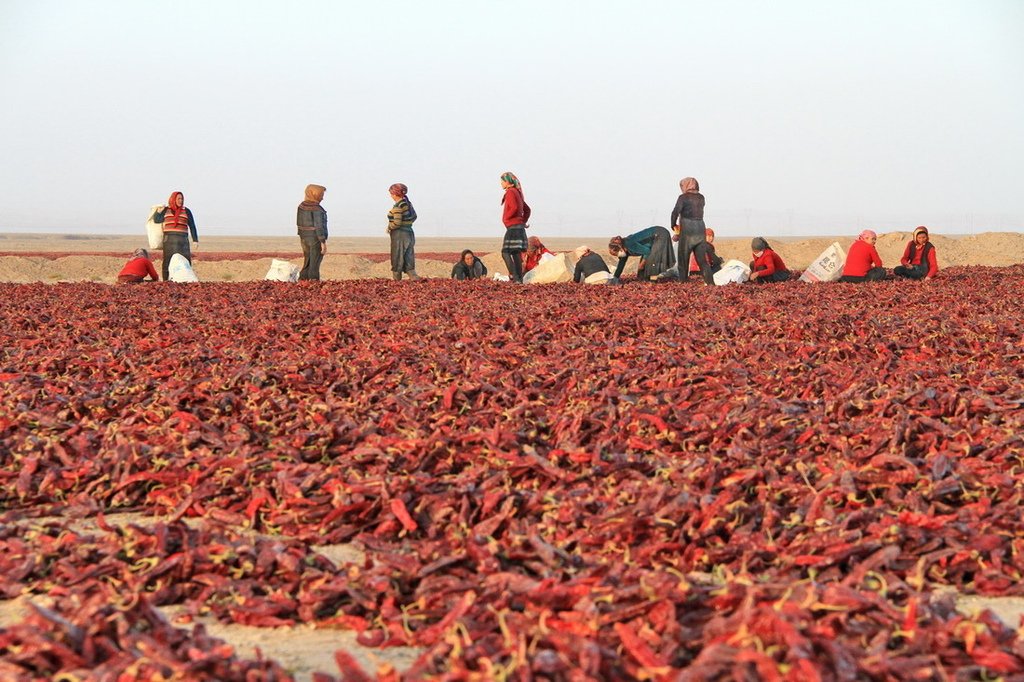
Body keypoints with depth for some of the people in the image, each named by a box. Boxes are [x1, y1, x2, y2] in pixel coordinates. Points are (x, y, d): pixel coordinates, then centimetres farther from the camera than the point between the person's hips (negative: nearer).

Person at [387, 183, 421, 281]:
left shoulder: (397, 206, -17)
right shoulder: (407, 203, 9)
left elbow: (397, 223, -22)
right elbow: (414, 217, 21)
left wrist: (389, 227, -5)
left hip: (399, 235, -8)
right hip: (409, 232, 8)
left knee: (397, 259, 0)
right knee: (408, 258, 8)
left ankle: (396, 279, 5)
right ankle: (413, 276, -2)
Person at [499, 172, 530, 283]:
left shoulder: (510, 192, -10)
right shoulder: (517, 193, 19)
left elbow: (514, 208, -24)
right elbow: (527, 209, 25)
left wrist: (506, 217, -11)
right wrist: (524, 221, 19)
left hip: (513, 227, -10)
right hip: (519, 226, 10)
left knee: (506, 253, -11)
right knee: (516, 253, 10)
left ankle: (514, 277, -19)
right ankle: (519, 279, 9)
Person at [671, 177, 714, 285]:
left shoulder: (683, 197, -6)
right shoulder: (701, 198, 11)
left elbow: (675, 212, -18)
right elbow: (698, 212, 14)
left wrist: (673, 225, 1)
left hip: (687, 231, -5)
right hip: (701, 229, 5)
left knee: (683, 260, 7)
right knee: (702, 260, 8)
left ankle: (682, 282, 5)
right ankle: (710, 282, -1)